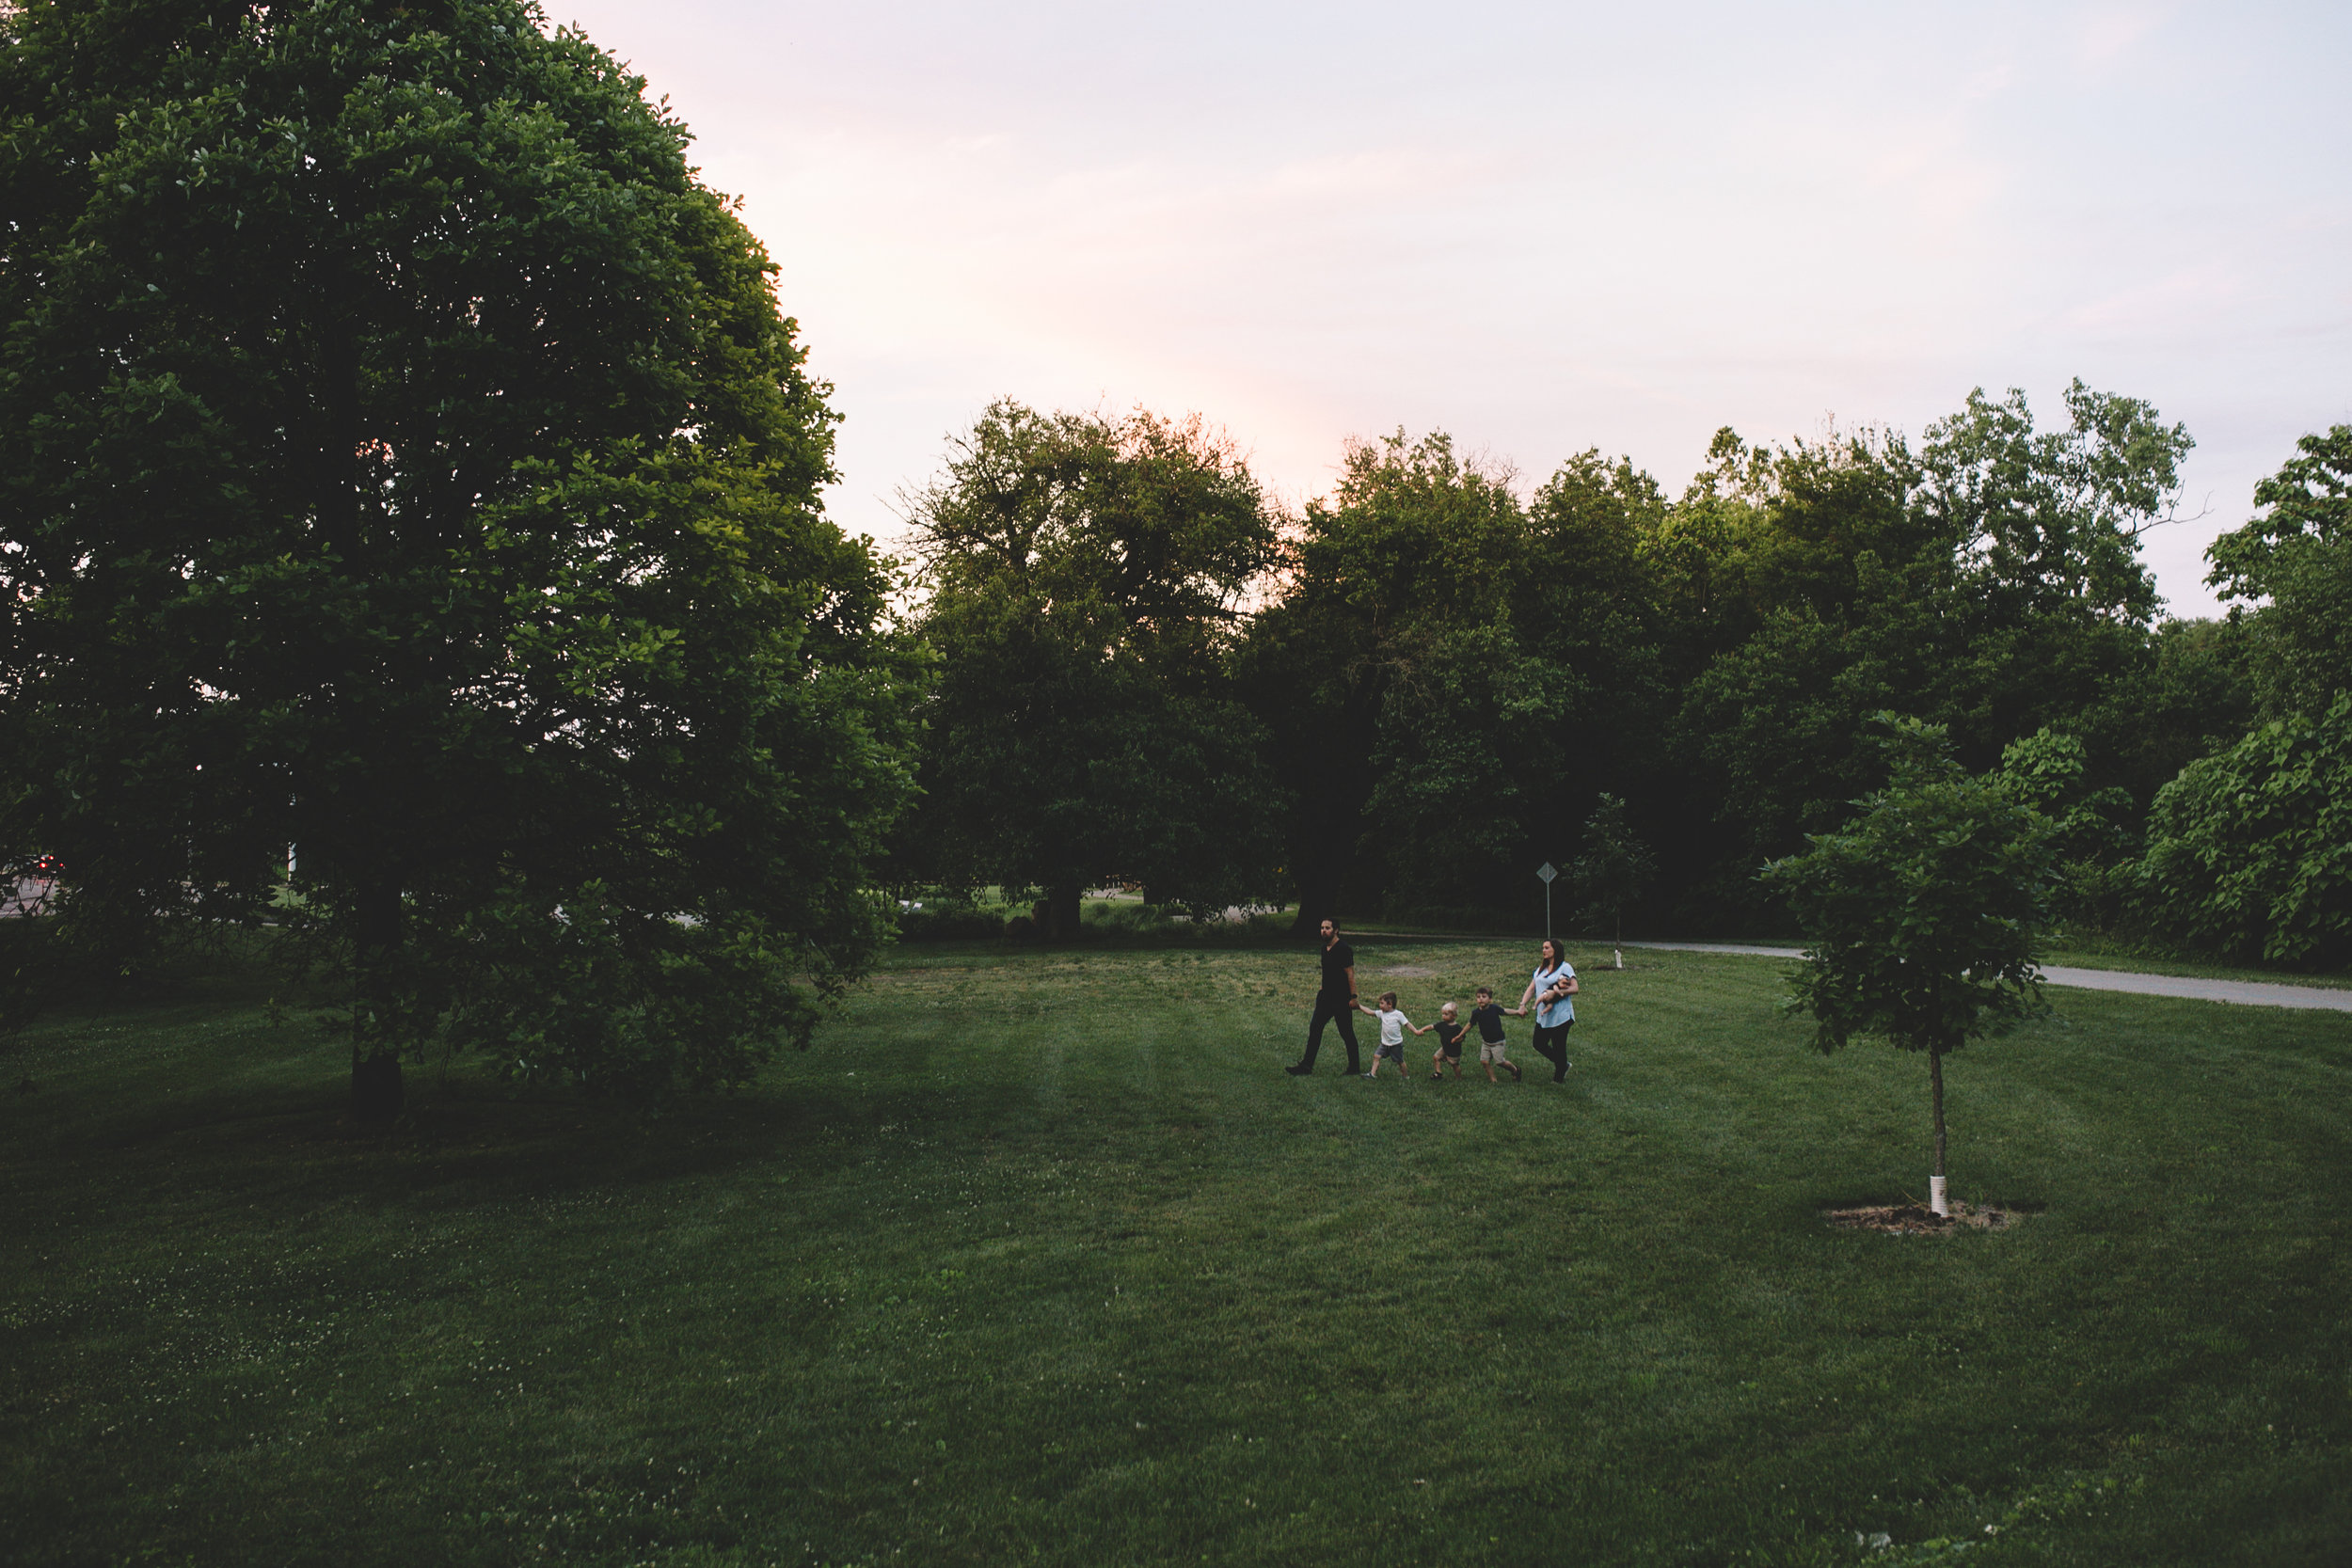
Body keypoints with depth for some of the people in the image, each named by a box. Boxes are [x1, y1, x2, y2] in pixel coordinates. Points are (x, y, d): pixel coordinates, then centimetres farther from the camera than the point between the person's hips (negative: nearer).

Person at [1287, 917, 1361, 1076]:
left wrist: (1353, 997, -18)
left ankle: (1354, 1067, 16)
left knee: (1346, 1033, 2)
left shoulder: (1343, 949, -16)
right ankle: (1306, 1065, 8)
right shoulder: (1325, 948, 9)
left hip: (1342, 998, -8)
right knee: (1315, 1028, 4)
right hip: (1326, 996, 8)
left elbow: (1350, 974, -16)